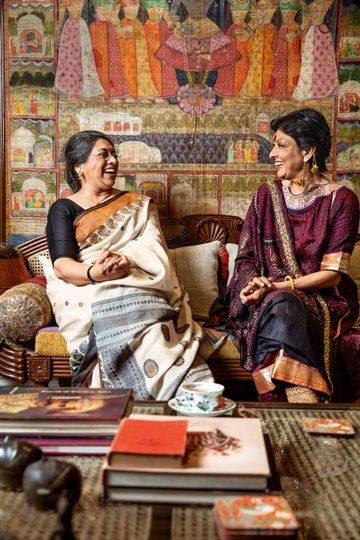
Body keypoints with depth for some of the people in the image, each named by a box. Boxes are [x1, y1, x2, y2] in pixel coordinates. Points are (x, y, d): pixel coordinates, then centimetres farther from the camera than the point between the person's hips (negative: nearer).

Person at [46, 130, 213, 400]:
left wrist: (125, 261, -19)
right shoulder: (63, 210, 14)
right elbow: (62, 265, -3)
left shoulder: (138, 205, 22)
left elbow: (153, 251, 4)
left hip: (138, 288, 2)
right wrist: (94, 273, -25)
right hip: (88, 295, -1)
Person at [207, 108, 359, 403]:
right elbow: (245, 258, 9)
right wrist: (254, 284, -15)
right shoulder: (267, 195, 12)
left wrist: (279, 285, -18)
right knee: (280, 307, -34)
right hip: (264, 297, 2)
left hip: (320, 299, -2)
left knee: (283, 306, -36)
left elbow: (332, 274, -6)